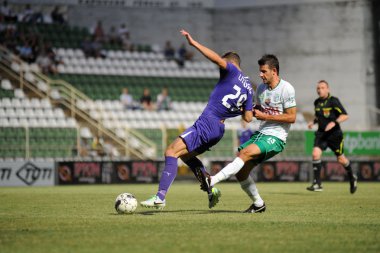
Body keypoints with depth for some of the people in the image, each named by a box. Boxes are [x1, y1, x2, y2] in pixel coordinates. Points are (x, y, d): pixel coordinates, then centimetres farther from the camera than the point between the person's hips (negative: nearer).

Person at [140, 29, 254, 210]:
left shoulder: (232, 72, -5)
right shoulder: (248, 88, 17)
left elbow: (217, 59, -24)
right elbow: (248, 117, 16)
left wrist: (194, 43, -24)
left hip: (207, 123, -9)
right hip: (219, 129, 9)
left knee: (171, 151, -15)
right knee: (185, 154, 27)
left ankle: (160, 197, -26)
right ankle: (210, 190, 17)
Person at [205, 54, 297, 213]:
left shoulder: (286, 89, -9)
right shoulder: (261, 88, 12)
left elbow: (291, 117, -13)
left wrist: (265, 116, -14)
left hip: (276, 138, -8)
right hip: (261, 133, 8)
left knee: (245, 152, -29)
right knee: (241, 171, -1)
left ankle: (212, 181, -38)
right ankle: (258, 204, 17)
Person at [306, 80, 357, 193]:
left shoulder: (333, 101, -11)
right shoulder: (317, 102, 8)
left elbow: (345, 115, -15)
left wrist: (334, 122, -29)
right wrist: (313, 122, 7)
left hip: (334, 134, -4)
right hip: (321, 133, 4)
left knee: (341, 159, 7)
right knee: (315, 154, -18)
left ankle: (352, 178, 36)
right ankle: (317, 184, -15)